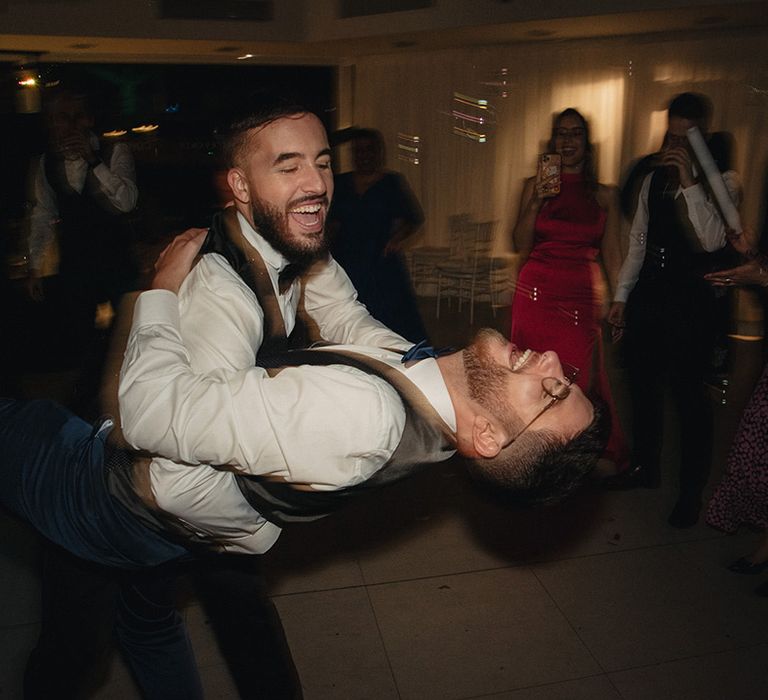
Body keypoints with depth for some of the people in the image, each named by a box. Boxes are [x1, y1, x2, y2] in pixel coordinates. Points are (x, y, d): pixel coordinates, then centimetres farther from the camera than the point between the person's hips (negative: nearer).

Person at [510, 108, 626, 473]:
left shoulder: (605, 194, 9)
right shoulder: (535, 185, 7)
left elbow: (612, 255, 9)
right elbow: (521, 246, 1)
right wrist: (536, 202, -11)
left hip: (582, 299, 0)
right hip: (536, 295, 0)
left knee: (579, 381, -2)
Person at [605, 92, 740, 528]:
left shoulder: (720, 182, -5)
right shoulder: (654, 179, 11)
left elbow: (713, 240, -22)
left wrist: (690, 182, -24)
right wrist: (621, 296, 13)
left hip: (691, 299, -5)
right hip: (648, 293, 6)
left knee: (690, 396, 1)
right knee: (644, 386, 15)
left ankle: (692, 491, 17)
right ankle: (645, 467, 34)